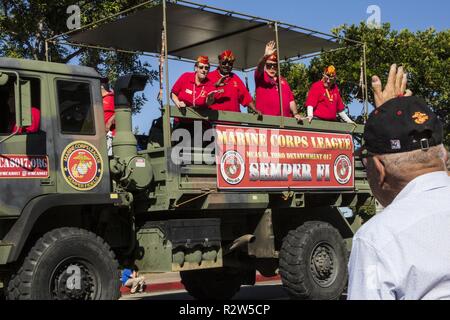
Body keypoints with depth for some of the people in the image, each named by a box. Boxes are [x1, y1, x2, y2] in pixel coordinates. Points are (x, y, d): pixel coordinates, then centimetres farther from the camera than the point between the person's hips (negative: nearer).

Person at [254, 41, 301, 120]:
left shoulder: (283, 81, 22)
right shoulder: (261, 77, 8)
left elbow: (291, 100, 18)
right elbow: (259, 68, -15)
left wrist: (295, 113, 2)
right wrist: (265, 56, -34)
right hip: (266, 119, -4)